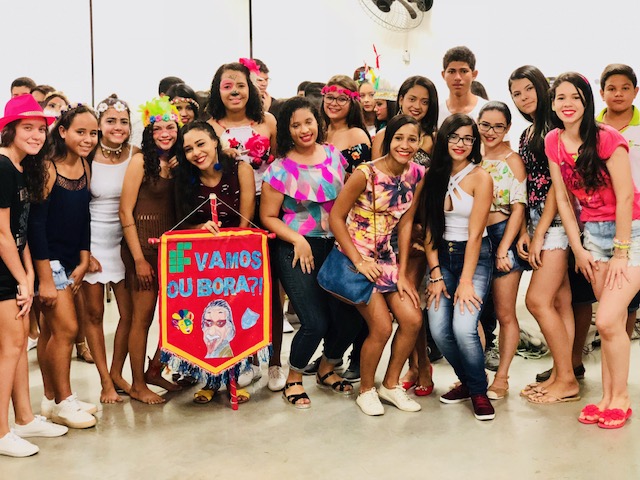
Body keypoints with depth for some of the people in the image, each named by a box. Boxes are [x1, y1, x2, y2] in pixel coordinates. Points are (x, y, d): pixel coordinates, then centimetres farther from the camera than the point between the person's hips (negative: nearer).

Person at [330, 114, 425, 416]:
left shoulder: (417, 175, -2)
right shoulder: (366, 174, -19)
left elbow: (405, 224, 2)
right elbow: (336, 217, -14)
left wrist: (402, 273, -1)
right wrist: (358, 262, -16)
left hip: (387, 257, 6)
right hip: (356, 256, -6)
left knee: (413, 320, -3)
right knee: (382, 327, -11)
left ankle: (390, 385, 18)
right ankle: (366, 390, 13)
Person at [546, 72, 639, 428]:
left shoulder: (607, 138, -16)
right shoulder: (554, 142, 1)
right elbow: (562, 198, 5)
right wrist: (579, 250, 3)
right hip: (593, 233, 5)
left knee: (607, 321, -11)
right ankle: (608, 398, 15)